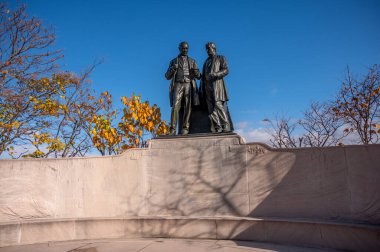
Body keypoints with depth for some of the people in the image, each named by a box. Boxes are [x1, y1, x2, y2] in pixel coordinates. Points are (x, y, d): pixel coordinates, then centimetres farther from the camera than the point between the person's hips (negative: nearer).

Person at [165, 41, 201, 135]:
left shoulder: (192, 61, 19)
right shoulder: (173, 61, 16)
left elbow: (198, 76, 13)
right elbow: (167, 76, 10)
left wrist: (196, 72, -12)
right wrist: (172, 69, -12)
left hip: (189, 86, 1)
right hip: (178, 86, -1)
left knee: (188, 108, -10)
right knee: (175, 107, -16)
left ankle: (185, 129, -11)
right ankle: (172, 130, -19)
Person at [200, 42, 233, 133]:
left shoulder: (220, 58, 14)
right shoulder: (206, 62, 29)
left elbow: (226, 70, -2)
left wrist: (214, 75, -17)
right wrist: (202, 88, 11)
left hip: (217, 84, -5)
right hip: (207, 86, 5)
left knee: (218, 105, -20)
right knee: (211, 108, -8)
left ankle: (226, 127, -21)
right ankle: (217, 129, -13)